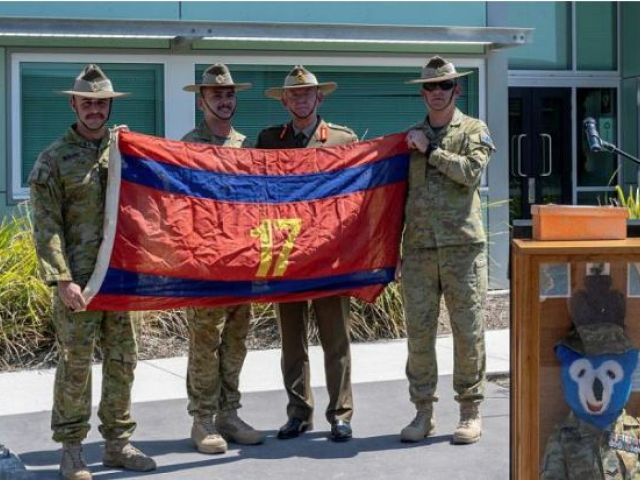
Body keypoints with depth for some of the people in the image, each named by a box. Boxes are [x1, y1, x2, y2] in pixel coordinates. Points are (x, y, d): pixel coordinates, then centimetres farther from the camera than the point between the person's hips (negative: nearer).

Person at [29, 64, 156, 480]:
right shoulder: (55, 159, -2)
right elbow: (46, 227, -7)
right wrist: (61, 279, -15)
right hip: (79, 279, -4)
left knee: (123, 361, 9)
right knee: (76, 364, 0)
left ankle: (118, 443, 20)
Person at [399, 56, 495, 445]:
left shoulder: (474, 130, 7)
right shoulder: (411, 136, 17)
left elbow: (471, 171, -11)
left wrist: (430, 150, -6)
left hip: (463, 244, -3)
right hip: (418, 247, 3)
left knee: (468, 331, -1)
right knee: (419, 332, 3)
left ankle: (471, 412, 9)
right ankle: (424, 412, 12)